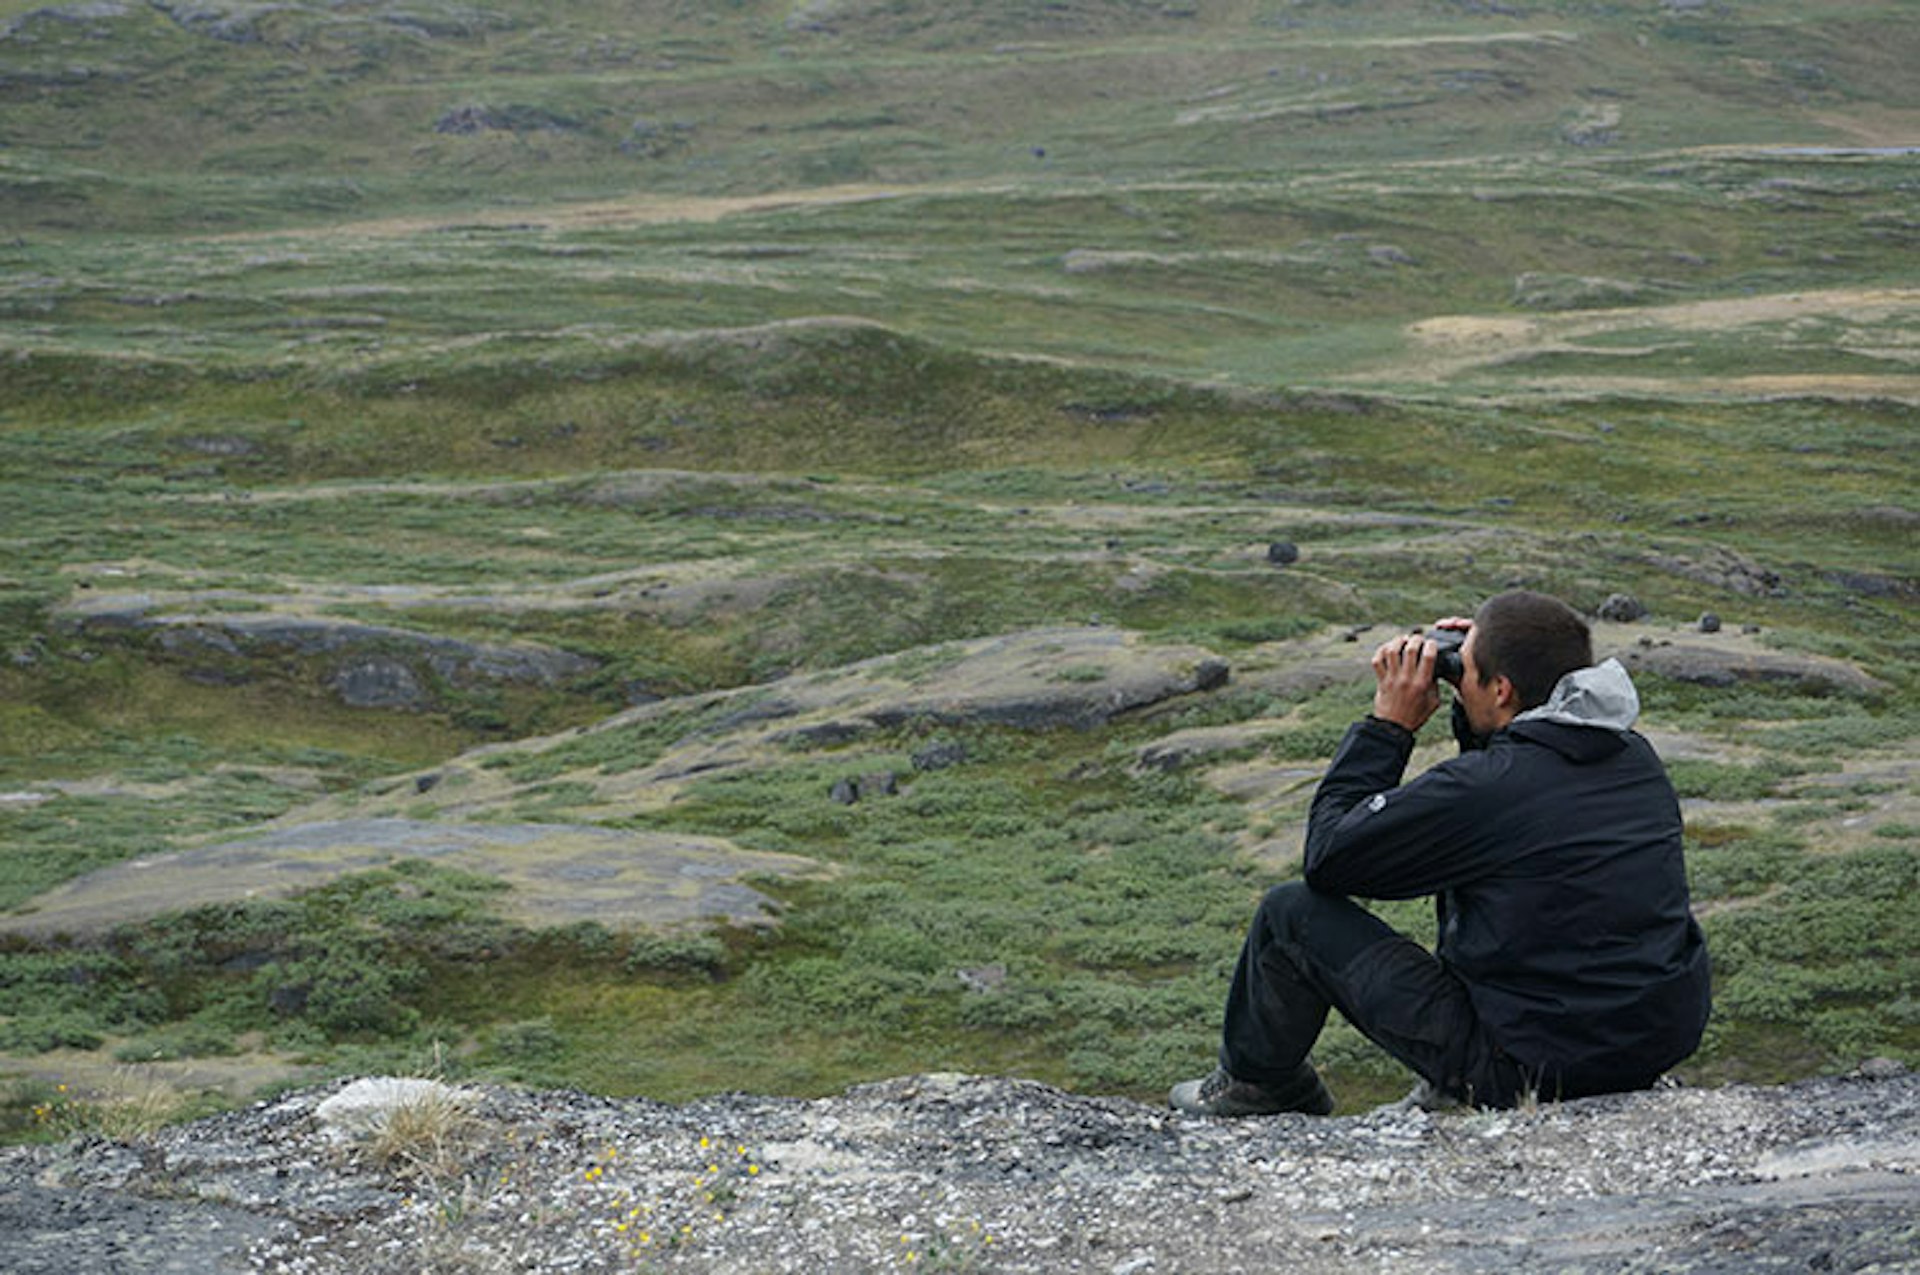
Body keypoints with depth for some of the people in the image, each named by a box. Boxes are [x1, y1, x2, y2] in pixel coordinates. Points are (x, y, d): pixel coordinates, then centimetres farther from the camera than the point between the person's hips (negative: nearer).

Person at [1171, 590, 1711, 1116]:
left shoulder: (1479, 788, -22)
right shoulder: (1635, 756, 2)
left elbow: (1326, 856, -8)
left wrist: (1388, 723, -3)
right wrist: (1473, 717, 9)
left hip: (1539, 1072, -8)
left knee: (1292, 912, 4)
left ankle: (1255, 1082, 31)